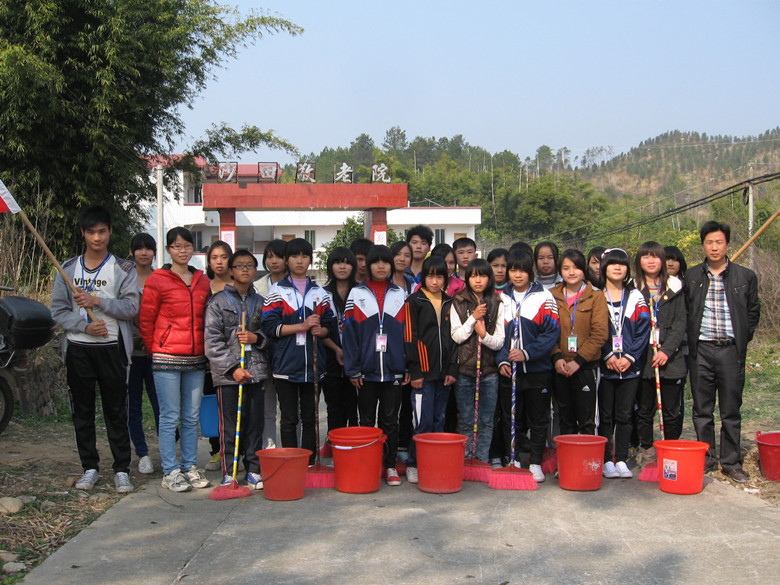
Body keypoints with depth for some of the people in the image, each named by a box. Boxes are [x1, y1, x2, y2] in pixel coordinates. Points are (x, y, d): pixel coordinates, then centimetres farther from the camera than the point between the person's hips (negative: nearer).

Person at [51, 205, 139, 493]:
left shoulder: (123, 269, 3)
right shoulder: (68, 269, 9)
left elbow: (131, 307, -7)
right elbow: (58, 310, 4)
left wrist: (97, 301, -17)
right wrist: (84, 326, -12)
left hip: (111, 347, -2)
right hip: (78, 348, 3)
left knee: (116, 411, 1)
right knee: (82, 412, 8)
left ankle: (122, 469, 7)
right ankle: (89, 467, 18)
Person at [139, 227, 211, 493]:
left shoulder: (203, 281, 11)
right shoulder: (157, 280, -3)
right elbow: (145, 321, -1)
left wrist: (204, 349, 9)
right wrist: (156, 350, 2)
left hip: (196, 360, 5)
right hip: (167, 360, -4)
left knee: (192, 417, 11)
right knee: (170, 417, 1)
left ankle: (190, 467, 22)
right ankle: (170, 472, 10)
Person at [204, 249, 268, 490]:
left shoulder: (260, 302, 13)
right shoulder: (218, 301, 1)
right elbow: (212, 341, -5)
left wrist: (257, 338, -8)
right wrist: (233, 367, -13)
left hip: (255, 371, 3)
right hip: (227, 373, -3)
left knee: (255, 424, 7)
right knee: (229, 426, 1)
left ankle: (254, 470, 18)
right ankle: (228, 473, 13)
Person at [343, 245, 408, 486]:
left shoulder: (400, 295, 9)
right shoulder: (357, 294, 3)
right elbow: (349, 332, -1)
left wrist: (408, 367, 0)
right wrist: (353, 369, -7)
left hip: (393, 370, 1)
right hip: (367, 371, -1)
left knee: (390, 421, 8)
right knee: (366, 421, 9)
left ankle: (390, 465, 18)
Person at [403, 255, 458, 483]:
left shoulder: (449, 303, 12)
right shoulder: (414, 301, -2)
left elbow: (454, 338, 13)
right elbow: (410, 338, -7)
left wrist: (452, 369, 4)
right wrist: (415, 371, -11)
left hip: (444, 373, 5)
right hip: (424, 372, -5)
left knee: (439, 421, 10)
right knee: (424, 422, -5)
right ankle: (413, 465, 7)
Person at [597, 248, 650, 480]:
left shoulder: (636, 297, 9)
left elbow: (643, 331, 3)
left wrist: (630, 357, -9)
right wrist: (608, 356, -13)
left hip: (630, 366, 2)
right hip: (604, 366, -2)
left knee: (624, 415, 6)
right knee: (605, 415, 3)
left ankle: (621, 460, 14)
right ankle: (606, 460, 10)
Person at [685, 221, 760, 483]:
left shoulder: (745, 277, 4)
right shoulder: (692, 276, 6)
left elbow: (753, 311, 13)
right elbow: (684, 312, 12)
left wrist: (742, 338, 6)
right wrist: (691, 340, 4)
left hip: (731, 350, -1)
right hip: (701, 350, 1)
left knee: (731, 410, 4)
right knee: (702, 410, 6)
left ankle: (732, 463, 13)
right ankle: (706, 460, 16)